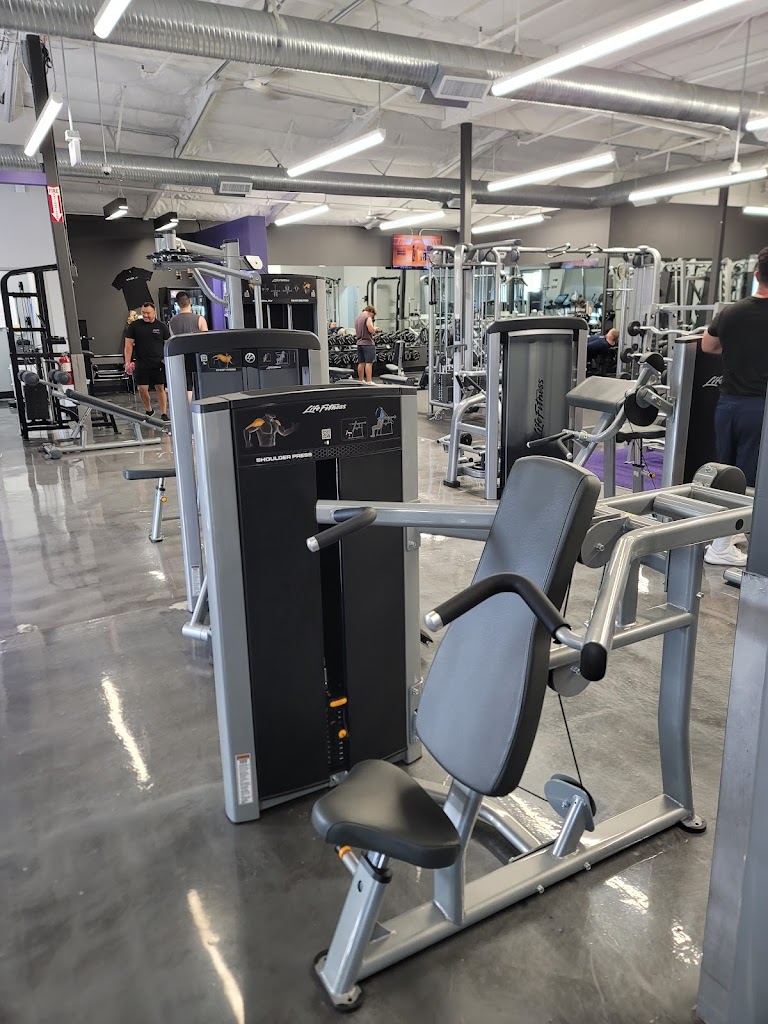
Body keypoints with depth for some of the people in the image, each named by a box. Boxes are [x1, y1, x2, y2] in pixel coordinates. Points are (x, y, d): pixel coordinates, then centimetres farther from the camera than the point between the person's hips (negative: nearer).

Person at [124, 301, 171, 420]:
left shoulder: (161, 326, 4)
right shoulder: (134, 326, 4)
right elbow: (129, 345, 3)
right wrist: (128, 362, -4)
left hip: (159, 363, -1)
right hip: (141, 364, 1)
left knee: (160, 388, 0)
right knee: (141, 388, 0)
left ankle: (164, 413, 6)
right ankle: (149, 410, 22)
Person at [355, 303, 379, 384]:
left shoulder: (357, 318, 18)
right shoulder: (368, 318, -9)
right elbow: (371, 330, -19)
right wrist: (375, 328, 3)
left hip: (359, 342, 8)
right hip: (368, 342, -8)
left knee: (361, 363, 9)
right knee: (369, 362, -9)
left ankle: (361, 381, 13)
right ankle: (369, 381, -13)